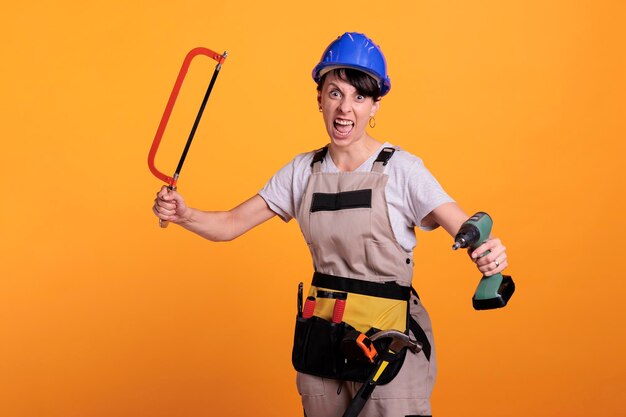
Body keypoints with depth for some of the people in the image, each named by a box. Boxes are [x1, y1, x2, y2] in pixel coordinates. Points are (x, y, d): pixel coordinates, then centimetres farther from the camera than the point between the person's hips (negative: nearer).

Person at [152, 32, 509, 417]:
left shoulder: (401, 169, -11)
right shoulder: (303, 171, 3)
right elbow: (231, 224, 3)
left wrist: (488, 251, -43)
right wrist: (184, 215, -17)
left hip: (387, 339, -4)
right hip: (320, 338, 5)